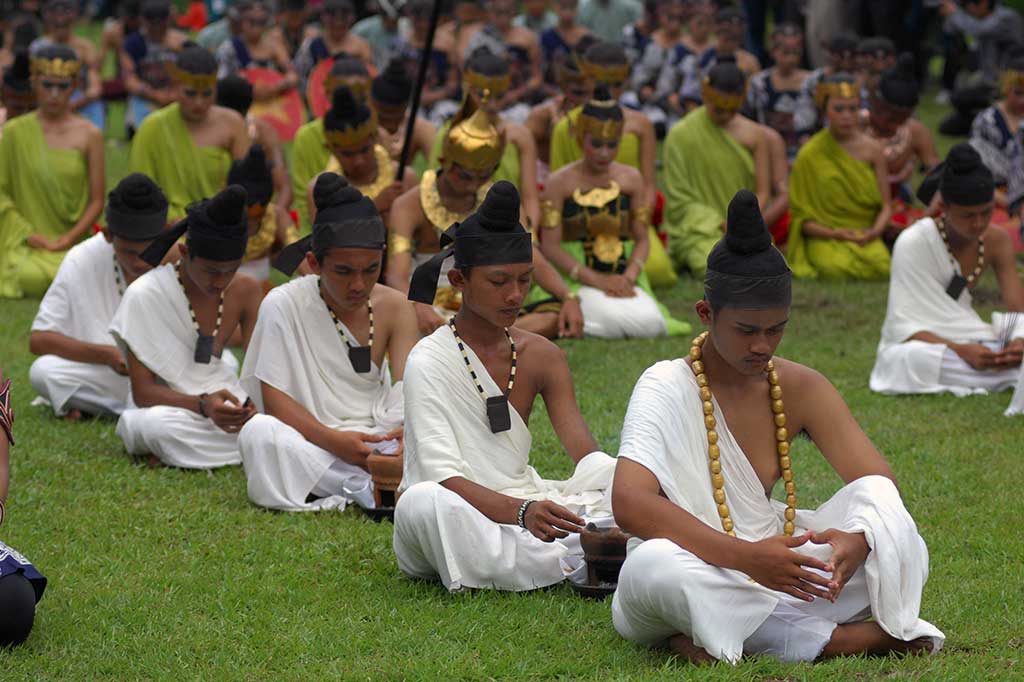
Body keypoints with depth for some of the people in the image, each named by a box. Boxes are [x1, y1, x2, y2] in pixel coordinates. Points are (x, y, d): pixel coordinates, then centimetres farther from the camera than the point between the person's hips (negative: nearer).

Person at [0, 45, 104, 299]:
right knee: (32, 280, -31)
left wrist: (65, 241, -10)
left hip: (73, 241, 0)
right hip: (28, 243, 0)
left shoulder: (89, 135, 3)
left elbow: (97, 201, 2)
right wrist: (27, 234, -9)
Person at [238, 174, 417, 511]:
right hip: (309, 442, -2)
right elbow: (275, 400, -10)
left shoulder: (394, 308, 3)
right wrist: (334, 441, -27)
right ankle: (366, 487, -33)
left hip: (378, 439, 3)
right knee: (258, 432, -35)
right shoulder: (284, 305, -6)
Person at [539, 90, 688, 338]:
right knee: (614, 322, -33)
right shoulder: (560, 183, -2)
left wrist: (629, 277, -13)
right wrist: (596, 280, -18)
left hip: (623, 279, 4)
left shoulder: (631, 179, 9)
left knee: (649, 322, -24)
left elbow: (642, 240, 8)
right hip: (577, 280, -4)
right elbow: (550, 246, -8)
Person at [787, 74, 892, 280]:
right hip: (824, 239, -2)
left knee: (881, 267, -32)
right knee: (838, 269, -37)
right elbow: (801, 216, 0)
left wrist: (875, 231, -16)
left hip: (865, 237, 2)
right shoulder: (810, 155, 0)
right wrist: (834, 234, -16)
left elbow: (886, 205, 6)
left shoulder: (872, 150, 6)